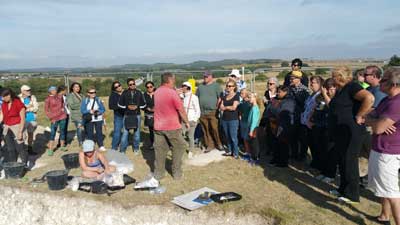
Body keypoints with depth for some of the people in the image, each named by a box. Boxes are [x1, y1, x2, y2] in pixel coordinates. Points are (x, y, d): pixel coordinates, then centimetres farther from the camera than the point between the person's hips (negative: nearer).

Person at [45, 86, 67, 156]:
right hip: (54, 118, -4)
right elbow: (46, 110, -4)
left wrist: (63, 108, 10)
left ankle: (62, 146, 25)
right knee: (52, 133, -8)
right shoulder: (48, 99, -6)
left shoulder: (59, 97, 5)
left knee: (62, 131, 12)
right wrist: (51, 118, -10)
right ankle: (50, 149, -6)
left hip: (62, 116, 4)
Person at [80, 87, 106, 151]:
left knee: (99, 133, 6)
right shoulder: (85, 100, -2)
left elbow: (103, 109, 0)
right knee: (89, 134, 5)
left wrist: (98, 112, -18)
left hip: (98, 119, 1)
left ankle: (101, 146, 15)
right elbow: (82, 110, -8)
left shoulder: (98, 100, 1)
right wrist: (90, 111, -21)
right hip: (89, 120, -1)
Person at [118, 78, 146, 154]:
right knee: (125, 132, -2)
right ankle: (122, 150, 9)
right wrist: (127, 106, -10)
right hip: (127, 115, -1)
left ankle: (136, 148, 26)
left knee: (137, 132, 10)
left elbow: (143, 104, 6)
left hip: (137, 115, 1)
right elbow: (120, 104, 3)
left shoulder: (139, 93, 2)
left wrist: (137, 106, -9)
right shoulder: (125, 93, -1)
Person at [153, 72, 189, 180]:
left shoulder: (156, 92, 5)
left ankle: (158, 173, 16)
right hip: (172, 127, -5)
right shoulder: (172, 93, -15)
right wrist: (187, 122, 2)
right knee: (178, 148, 10)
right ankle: (177, 173, 14)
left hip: (158, 126, 5)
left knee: (160, 150, 10)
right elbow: (181, 110, -11)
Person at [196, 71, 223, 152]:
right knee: (206, 130, 6)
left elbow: (220, 97, -3)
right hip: (202, 112, 4)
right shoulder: (200, 86, 15)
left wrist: (217, 107, -9)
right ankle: (210, 145, 15)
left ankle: (219, 144, 9)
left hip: (212, 112, -4)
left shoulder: (216, 85, 1)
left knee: (215, 129, -7)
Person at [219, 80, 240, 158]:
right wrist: (229, 107, -9)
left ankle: (236, 153, 6)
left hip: (233, 119, -5)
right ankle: (230, 151, 22)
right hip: (224, 119, 6)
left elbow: (234, 107, -12)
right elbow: (221, 107, 4)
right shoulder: (224, 97, 14)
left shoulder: (236, 96, -2)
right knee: (227, 136, 11)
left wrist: (225, 107, 0)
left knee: (233, 137, -4)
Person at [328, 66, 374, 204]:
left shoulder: (352, 86, -15)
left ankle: (352, 195, 9)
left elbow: (369, 98, -30)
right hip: (340, 131, 10)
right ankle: (343, 189, 30)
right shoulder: (339, 91, 15)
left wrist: (358, 117, -23)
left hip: (351, 131, -10)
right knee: (342, 161, 17)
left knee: (349, 161, -2)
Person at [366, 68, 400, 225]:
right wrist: (377, 121, -14)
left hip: (387, 153, -10)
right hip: (380, 149, 10)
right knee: (383, 187, 22)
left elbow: (378, 127, -27)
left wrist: (371, 120, -5)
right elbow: (368, 118, 8)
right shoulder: (387, 100, 11)